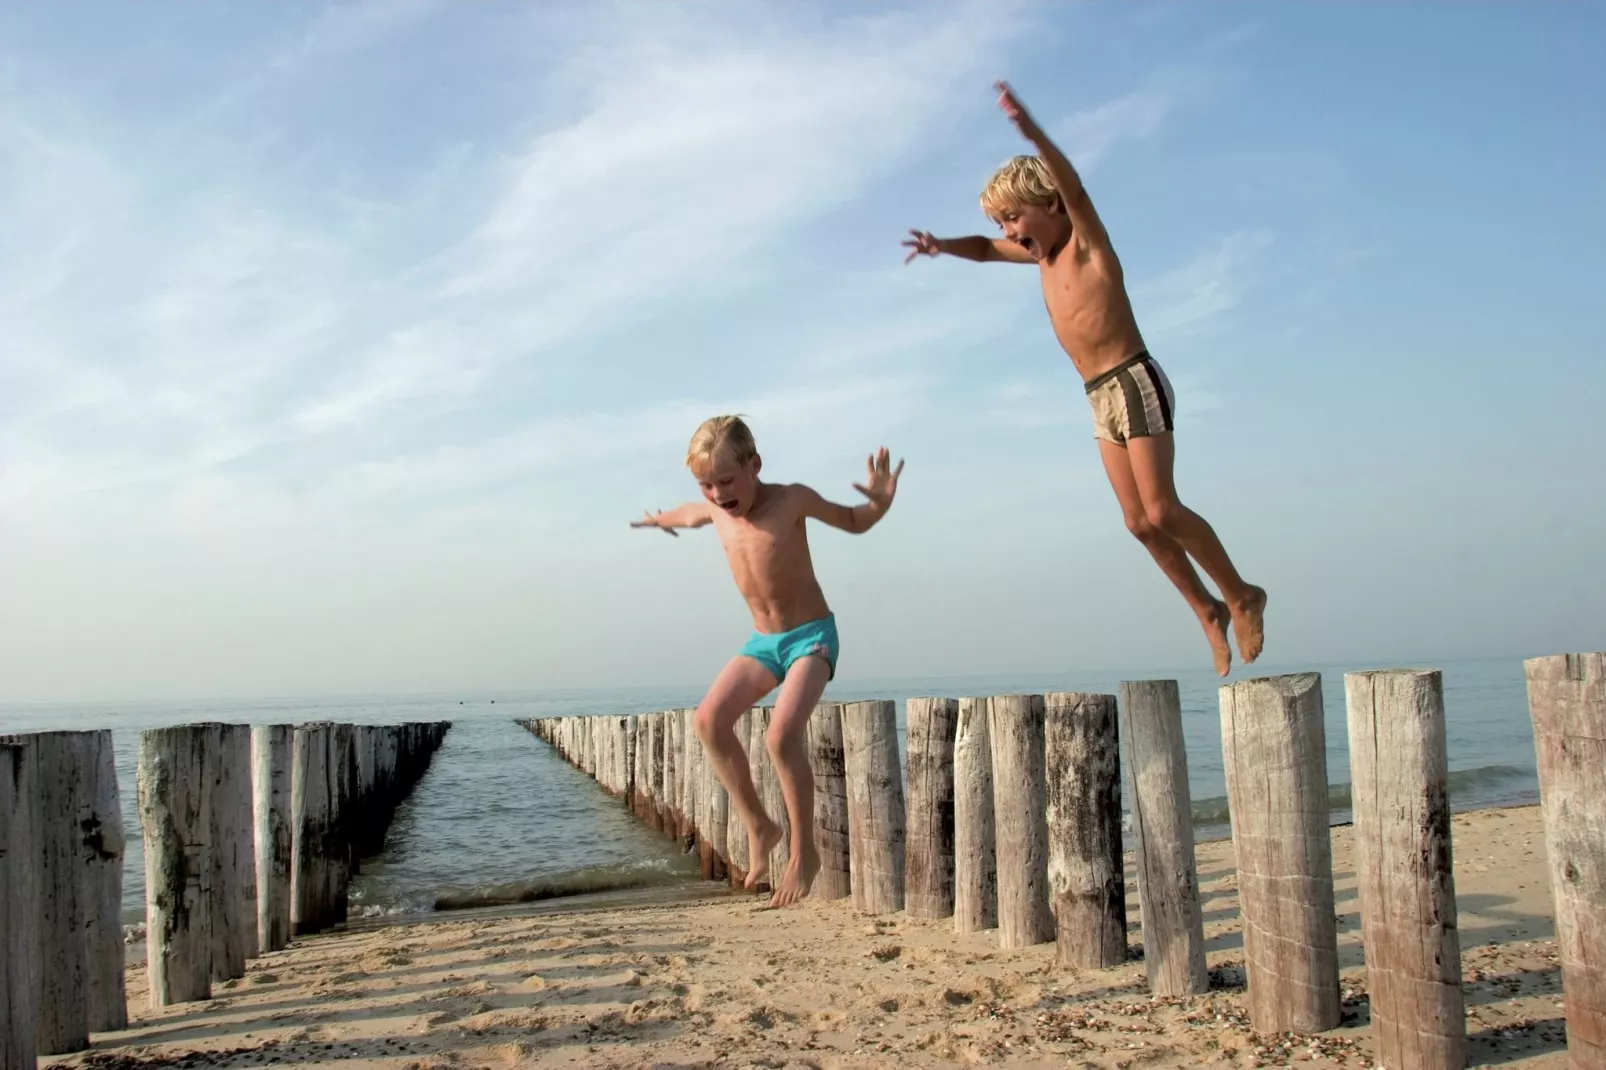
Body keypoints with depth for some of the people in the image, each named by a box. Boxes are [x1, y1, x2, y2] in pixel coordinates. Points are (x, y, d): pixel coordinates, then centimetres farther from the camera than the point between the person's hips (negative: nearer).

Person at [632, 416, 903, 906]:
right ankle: (758, 827, -4)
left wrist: (881, 500, -23)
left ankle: (804, 850, -11)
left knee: (782, 734, -26)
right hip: (763, 640, 6)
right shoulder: (715, 510, -1)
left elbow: (855, 522, -1)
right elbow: (691, 513, 25)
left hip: (812, 635, -6)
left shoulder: (790, 499, -16)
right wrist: (661, 520, 47)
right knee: (709, 720, -16)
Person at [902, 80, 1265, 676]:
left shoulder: (1088, 243, -9)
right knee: (1138, 521, 5)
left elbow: (1074, 188, -29)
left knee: (1161, 509, -12)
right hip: (1100, 399, 8)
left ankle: (1241, 596, 6)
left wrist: (1033, 134, -46)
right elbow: (987, 250, 28)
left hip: (1135, 382, -8)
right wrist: (943, 245, 6)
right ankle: (1208, 611, 16)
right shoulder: (1044, 255, 13)